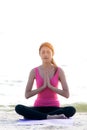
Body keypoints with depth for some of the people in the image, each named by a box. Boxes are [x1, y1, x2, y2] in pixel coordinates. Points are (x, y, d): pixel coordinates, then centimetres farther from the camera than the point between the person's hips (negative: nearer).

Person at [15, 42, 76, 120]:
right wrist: (43, 87, -13)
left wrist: (50, 86, -15)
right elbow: (27, 95, -4)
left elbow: (67, 94, -7)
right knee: (18, 108, -29)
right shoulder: (34, 71, 0)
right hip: (39, 108, 0)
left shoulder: (59, 71, -1)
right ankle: (50, 117, -33)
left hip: (54, 108, 0)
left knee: (71, 110, -32)